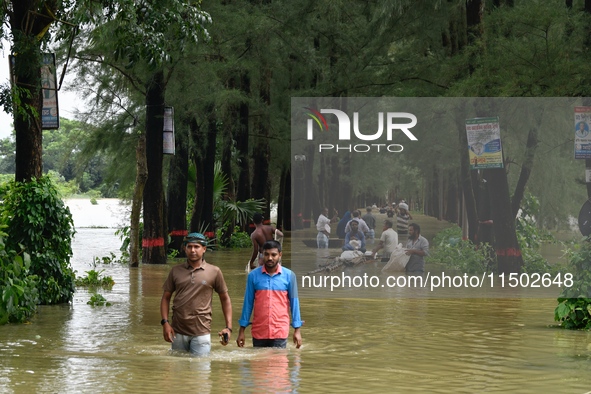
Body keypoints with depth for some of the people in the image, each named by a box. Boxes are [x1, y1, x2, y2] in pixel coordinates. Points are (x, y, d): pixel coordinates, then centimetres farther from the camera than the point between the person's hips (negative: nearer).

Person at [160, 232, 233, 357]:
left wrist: (228, 327, 1)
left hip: (201, 332, -2)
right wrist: (165, 322, -3)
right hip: (178, 331, 2)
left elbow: (225, 299, 9)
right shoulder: (176, 271, 8)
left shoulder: (214, 272, 3)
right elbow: (166, 297, 11)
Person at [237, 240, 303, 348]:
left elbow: (294, 302, 5)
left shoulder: (289, 275, 1)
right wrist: (242, 330, 6)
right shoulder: (253, 275, 2)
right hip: (258, 333, 1)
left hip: (280, 332, -1)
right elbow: (248, 302, 7)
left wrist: (297, 330, 1)